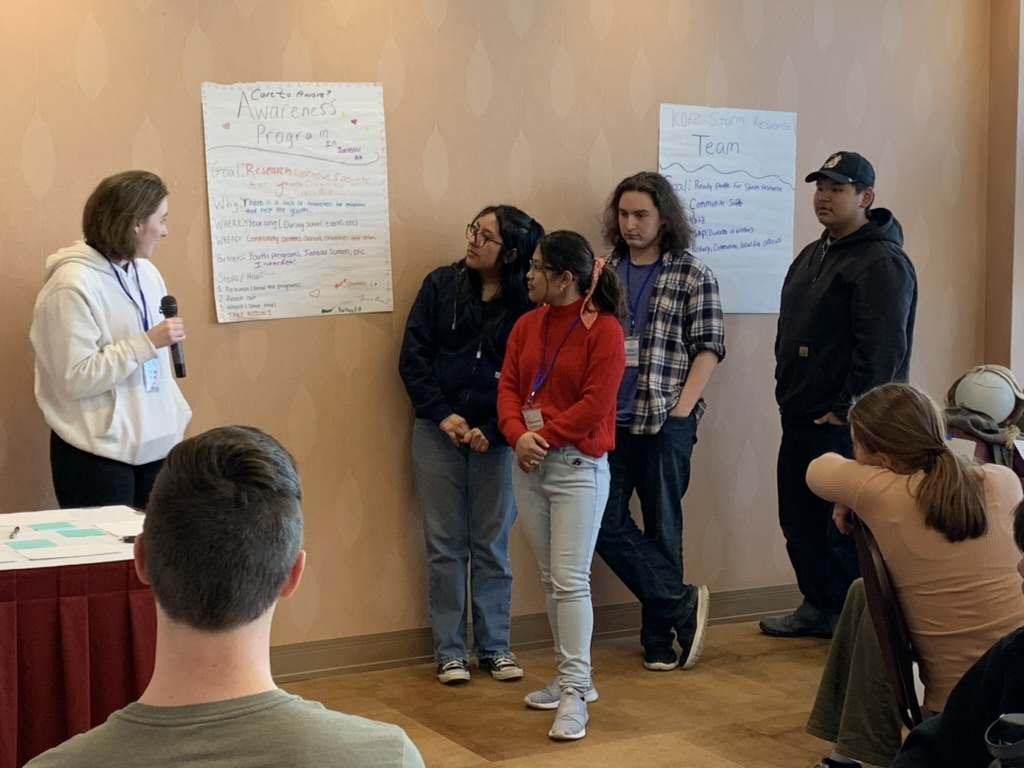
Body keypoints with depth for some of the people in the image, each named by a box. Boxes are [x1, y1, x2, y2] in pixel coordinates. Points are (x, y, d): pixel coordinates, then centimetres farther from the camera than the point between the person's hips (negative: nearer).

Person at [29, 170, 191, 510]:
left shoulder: (146, 273, 8)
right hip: (98, 452, -7)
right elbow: (76, 377, -21)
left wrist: (176, 416, 11)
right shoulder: (73, 285, -17)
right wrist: (148, 342, -21)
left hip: (155, 444, 7)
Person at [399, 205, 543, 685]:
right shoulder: (442, 285, -1)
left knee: (492, 545, 7)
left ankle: (494, 647, 18)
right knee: (445, 546, 5)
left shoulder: (526, 306, -4)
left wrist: (493, 431, -14)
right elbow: (413, 356, -1)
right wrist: (443, 415, -10)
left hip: (493, 438, -1)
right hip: (438, 432, 1)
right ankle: (450, 651, 13)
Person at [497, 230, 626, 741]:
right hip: (527, 464, 7)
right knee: (550, 579, 12)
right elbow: (508, 386, 4)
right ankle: (571, 678, 23)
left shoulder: (603, 329, -10)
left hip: (577, 465, -7)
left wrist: (545, 436, -16)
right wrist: (518, 435, -13)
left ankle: (575, 693, -5)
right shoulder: (527, 325, 9)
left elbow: (596, 402, -15)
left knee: (570, 579, -9)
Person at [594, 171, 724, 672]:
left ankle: (658, 636, 15)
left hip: (665, 420, -4)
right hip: (608, 421, 4)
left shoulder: (693, 275, 0)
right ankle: (683, 604, 8)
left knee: (661, 526, 3)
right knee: (605, 524, -3)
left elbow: (708, 348, -2)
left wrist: (682, 409, -11)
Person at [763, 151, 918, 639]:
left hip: (847, 422, -9)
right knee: (799, 516, 15)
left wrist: (847, 409, -21)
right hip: (802, 416, 9)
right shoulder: (813, 255, 16)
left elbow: (881, 347, -22)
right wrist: (787, 393, 15)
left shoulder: (882, 262, -14)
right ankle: (818, 607, 28)